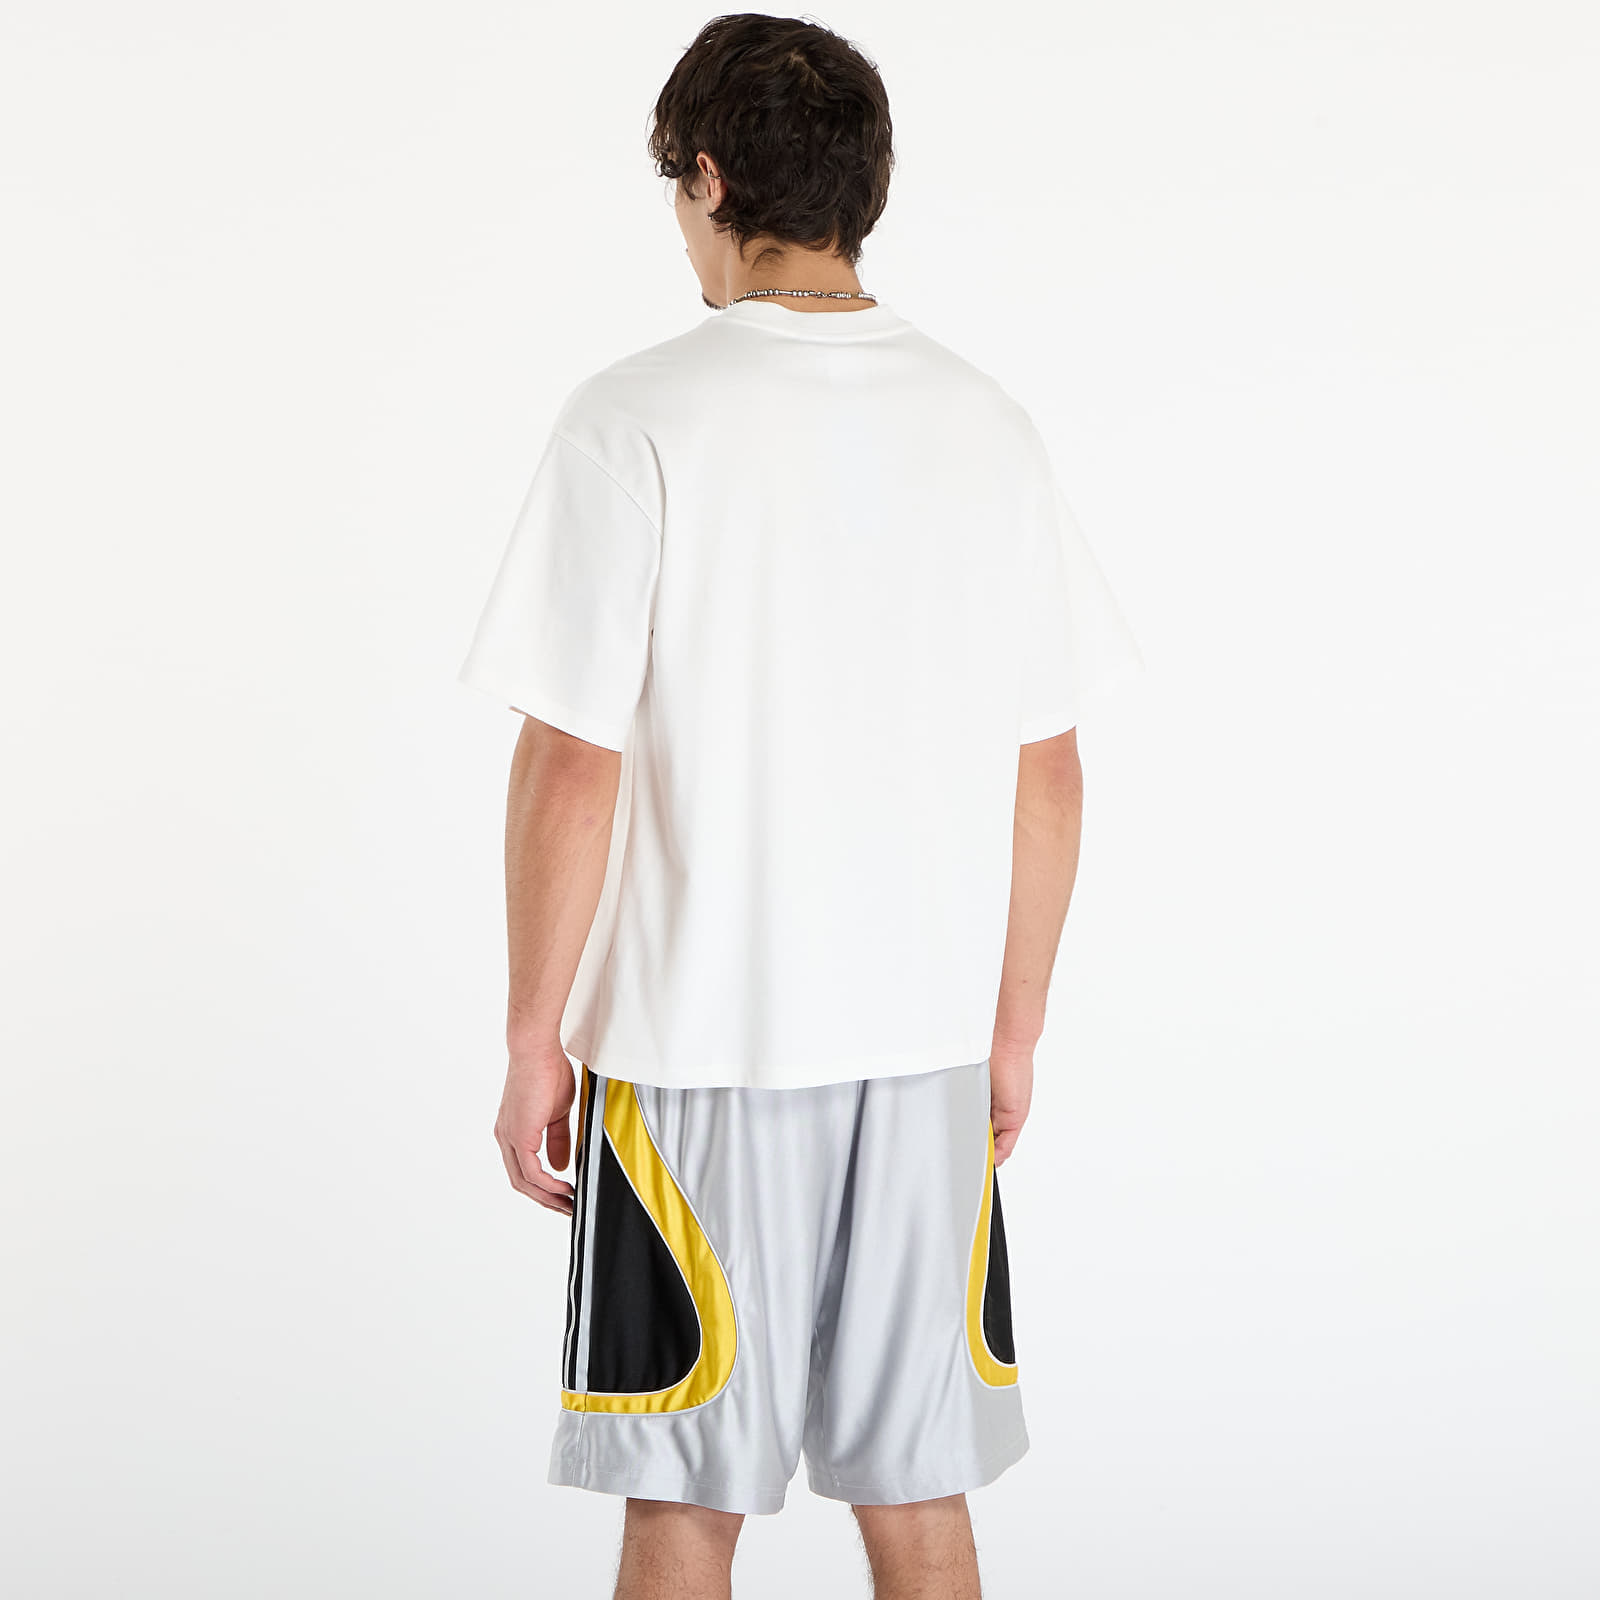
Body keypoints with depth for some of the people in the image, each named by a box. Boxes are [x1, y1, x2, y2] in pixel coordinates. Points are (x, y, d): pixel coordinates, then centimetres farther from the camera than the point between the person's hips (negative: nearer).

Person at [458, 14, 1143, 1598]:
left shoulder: (636, 422, -10)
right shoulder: (986, 426, 4)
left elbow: (571, 766, -12)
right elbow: (1046, 772, 7)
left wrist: (532, 1042, -2)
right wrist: (1013, 1029, 16)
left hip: (694, 1050, -4)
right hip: (928, 1050, 4)